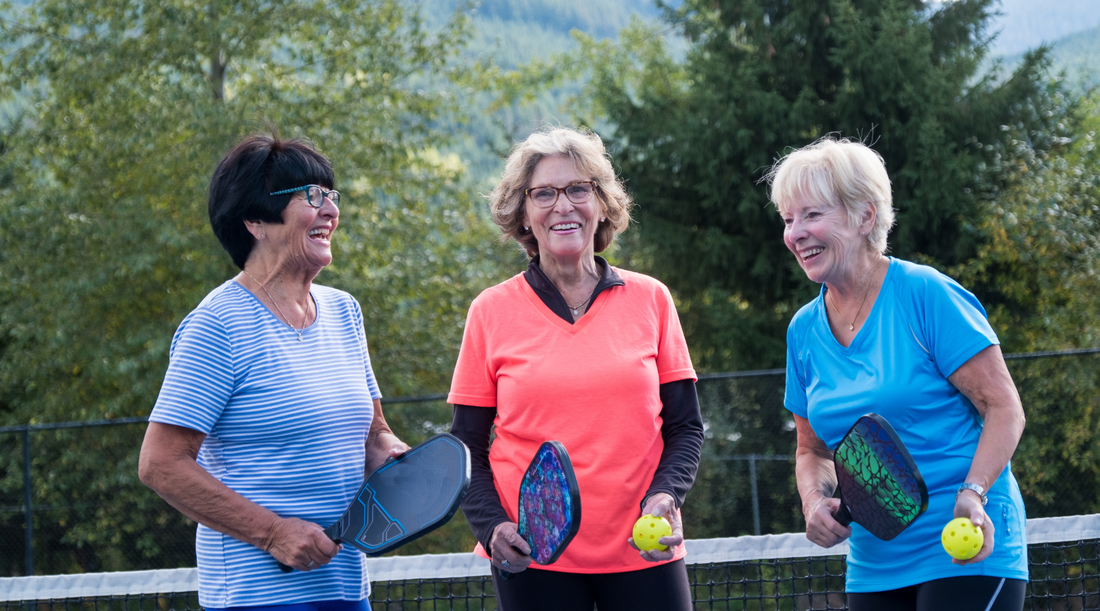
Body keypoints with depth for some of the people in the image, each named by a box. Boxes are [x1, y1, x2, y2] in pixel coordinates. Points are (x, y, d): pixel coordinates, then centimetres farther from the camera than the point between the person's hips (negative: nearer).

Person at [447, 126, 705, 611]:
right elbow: (467, 447, 6)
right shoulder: (492, 312, 3)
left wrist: (665, 496, -10)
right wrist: (491, 526, -11)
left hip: (644, 551, 1)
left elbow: (685, 427, 8)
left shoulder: (650, 300, 5)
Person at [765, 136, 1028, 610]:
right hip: (872, 567, 6)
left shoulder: (926, 295, -9)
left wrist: (972, 495, -24)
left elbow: (1005, 409, -10)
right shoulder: (804, 330, 9)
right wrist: (815, 502, -2)